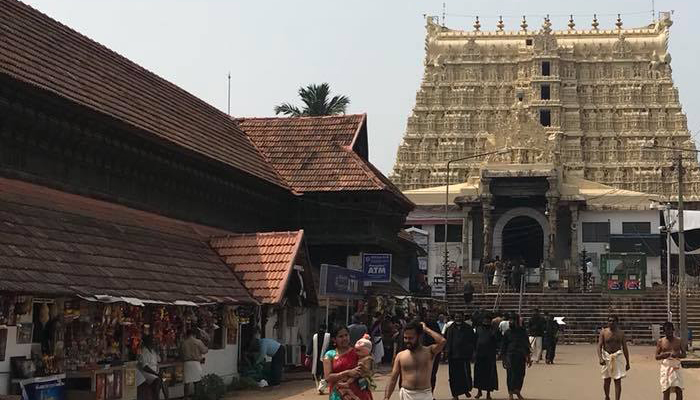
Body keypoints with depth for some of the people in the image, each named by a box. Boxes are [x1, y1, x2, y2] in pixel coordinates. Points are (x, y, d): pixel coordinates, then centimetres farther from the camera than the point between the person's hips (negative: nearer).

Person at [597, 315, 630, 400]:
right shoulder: (604, 332, -2)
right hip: (606, 357, 0)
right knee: (606, 380, 11)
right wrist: (600, 358, -23)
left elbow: (625, 348, 7)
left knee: (618, 381, -5)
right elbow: (599, 346, -8)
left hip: (617, 357, 0)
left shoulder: (620, 333, 2)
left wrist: (627, 362, 7)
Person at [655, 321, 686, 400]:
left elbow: (684, 354, 8)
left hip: (676, 368, 1)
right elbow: (657, 357, 3)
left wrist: (677, 355, -13)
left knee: (679, 391, -5)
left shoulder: (678, 341, 6)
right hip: (665, 368, -1)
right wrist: (663, 355, -19)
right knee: (666, 392, -1)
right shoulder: (660, 342, 3)